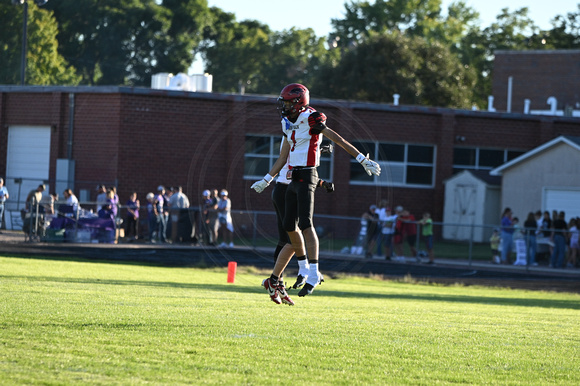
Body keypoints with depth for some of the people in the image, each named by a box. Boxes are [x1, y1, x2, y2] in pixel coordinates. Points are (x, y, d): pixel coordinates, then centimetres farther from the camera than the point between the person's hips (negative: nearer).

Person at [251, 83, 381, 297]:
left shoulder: (311, 120, -10)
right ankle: (305, 270, 21)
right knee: (290, 226, 10)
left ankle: (314, 273, -22)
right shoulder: (289, 124, 15)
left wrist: (363, 160, -12)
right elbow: (283, 158, 24)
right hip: (293, 179, 9)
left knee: (305, 224, -17)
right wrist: (266, 181, 27)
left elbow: (339, 141, -10)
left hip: (306, 177, -9)